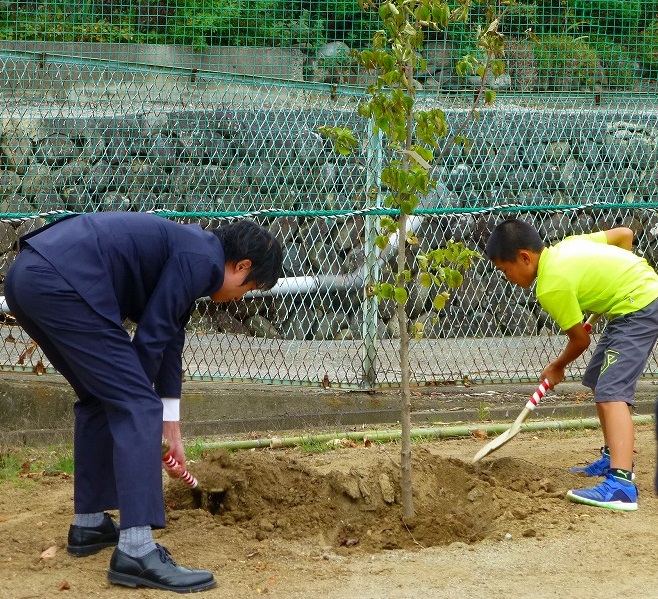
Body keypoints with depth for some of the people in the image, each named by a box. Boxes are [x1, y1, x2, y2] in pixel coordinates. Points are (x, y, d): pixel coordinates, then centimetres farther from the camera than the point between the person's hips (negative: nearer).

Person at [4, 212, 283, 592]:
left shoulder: (189, 252, 27)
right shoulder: (202, 259, -2)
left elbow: (170, 340, 35)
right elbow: (151, 338, -3)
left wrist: (171, 431, 41)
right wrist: (141, 400, 14)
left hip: (25, 277, 10)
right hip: (62, 284, -10)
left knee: (100, 399, 25)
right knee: (135, 406, -8)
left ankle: (88, 524, 31)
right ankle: (136, 552, -14)